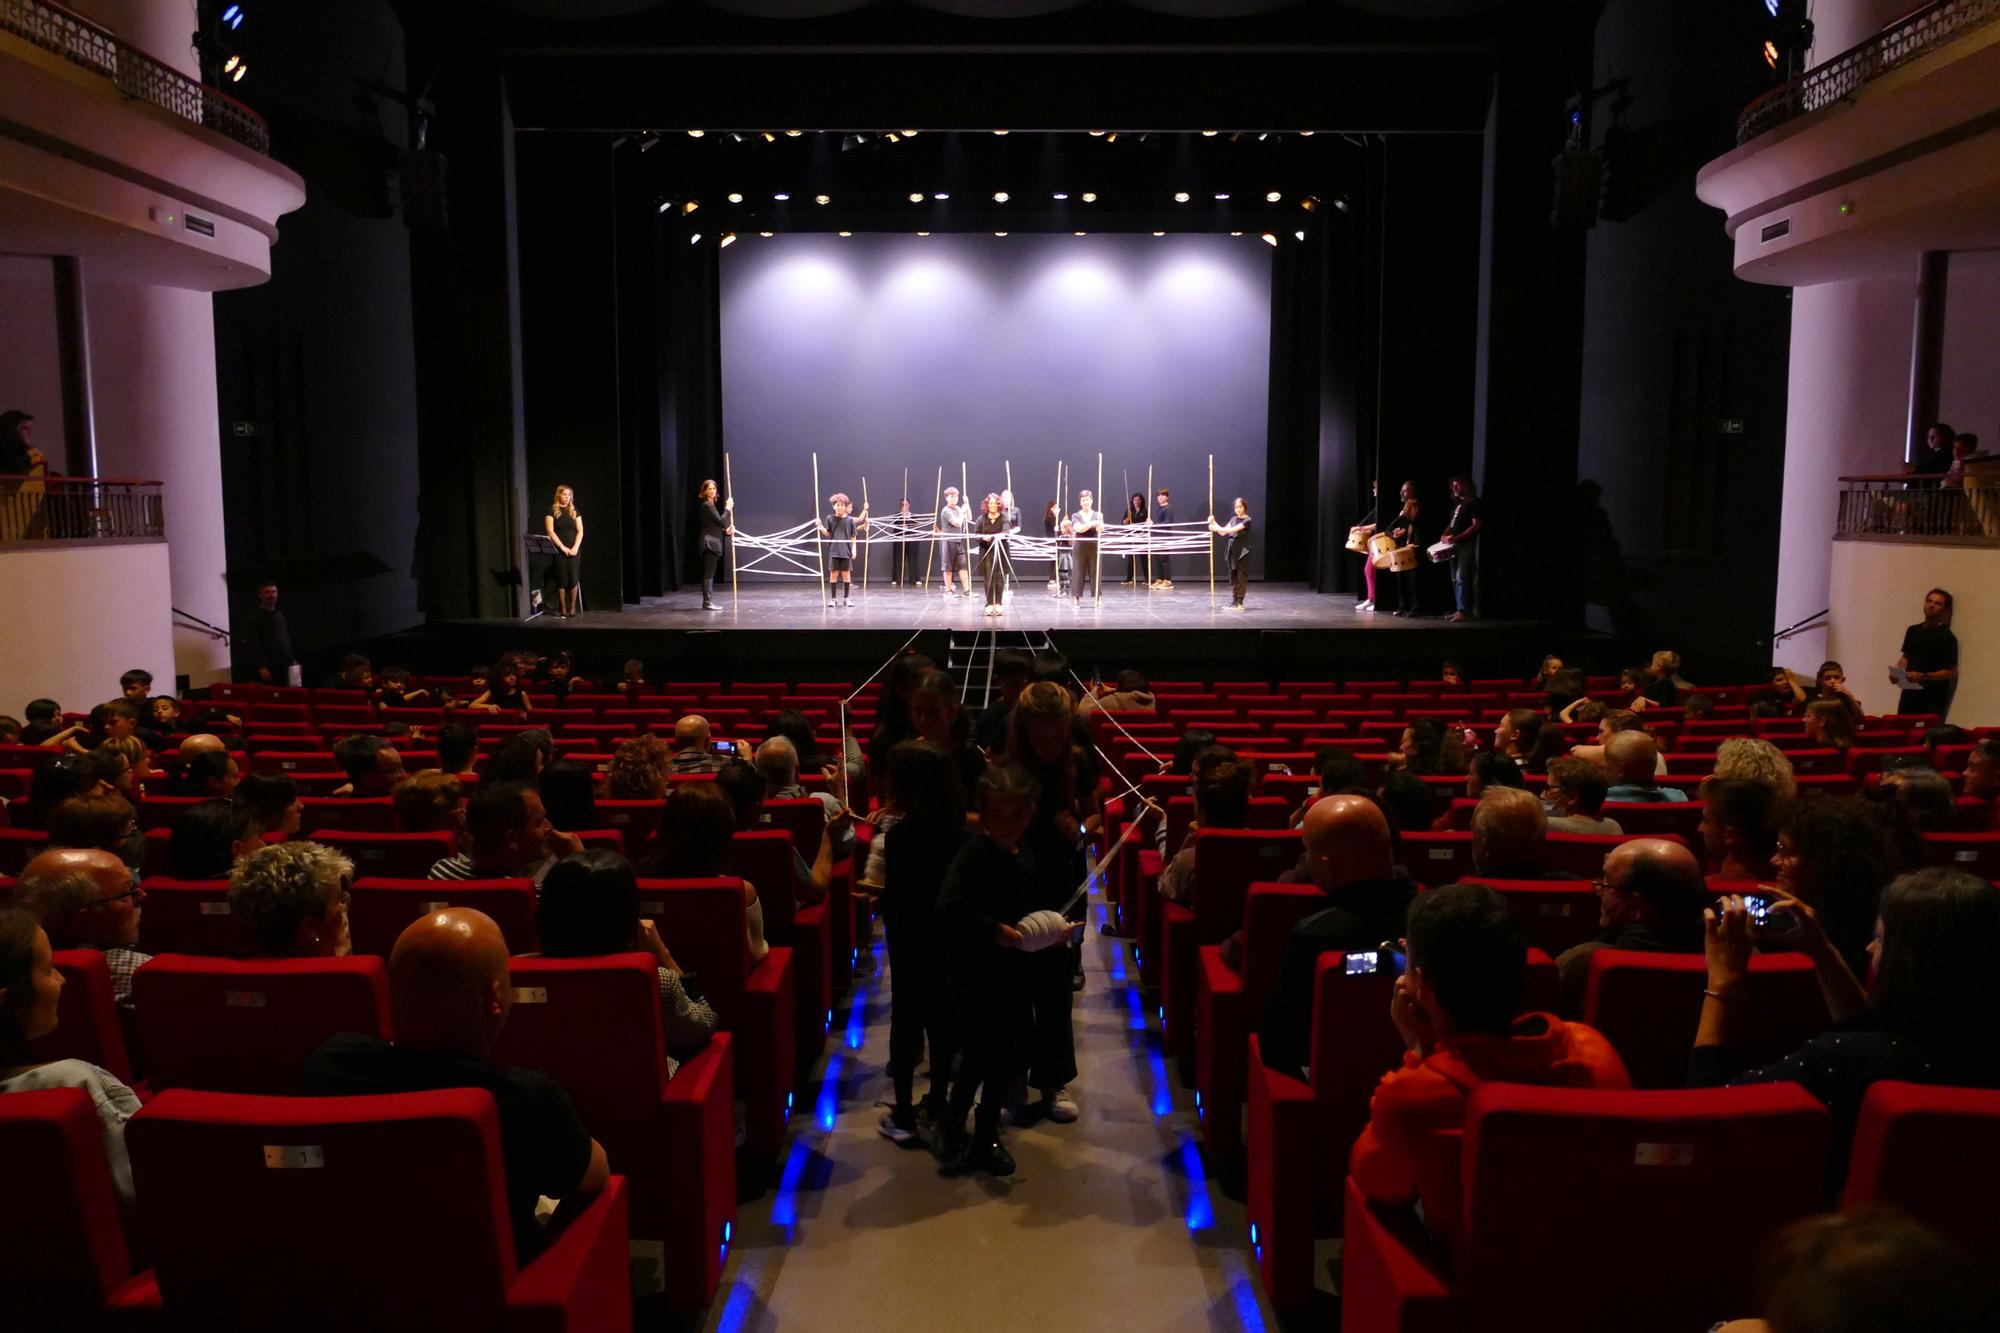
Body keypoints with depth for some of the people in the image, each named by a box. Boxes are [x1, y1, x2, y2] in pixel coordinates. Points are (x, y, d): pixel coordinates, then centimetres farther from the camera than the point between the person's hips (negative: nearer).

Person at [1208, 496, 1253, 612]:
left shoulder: (1247, 520, -8)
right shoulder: (1233, 519, 14)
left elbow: (1233, 530, -19)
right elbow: (1223, 532, 9)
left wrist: (1217, 528, -17)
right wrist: (1213, 523, -1)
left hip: (1242, 551, -7)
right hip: (1232, 550, 7)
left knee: (1241, 577, -4)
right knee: (1233, 577, 6)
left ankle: (1240, 602, -1)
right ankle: (1234, 602, 10)